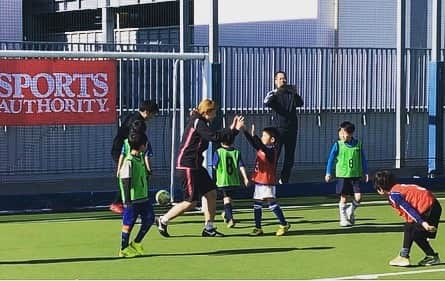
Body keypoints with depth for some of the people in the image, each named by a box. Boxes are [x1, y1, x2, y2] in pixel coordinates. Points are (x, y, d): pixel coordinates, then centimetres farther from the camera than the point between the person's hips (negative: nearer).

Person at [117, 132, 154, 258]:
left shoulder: (140, 158, 10)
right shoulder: (129, 161, -18)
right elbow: (125, 182, -18)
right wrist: (127, 200, -19)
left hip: (143, 197, 9)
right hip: (132, 199, -9)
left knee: (149, 218, 8)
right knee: (128, 224, 1)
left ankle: (136, 243, 20)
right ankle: (124, 249, 12)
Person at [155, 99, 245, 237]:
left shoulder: (200, 122, 15)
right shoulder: (198, 122, -16)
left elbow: (214, 136, 15)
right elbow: (215, 137, -26)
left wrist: (231, 129, 9)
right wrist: (234, 130, -23)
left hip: (196, 166, 10)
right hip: (187, 165, -10)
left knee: (211, 193, 7)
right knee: (191, 201, -6)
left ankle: (209, 228, 13)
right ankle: (163, 220, 6)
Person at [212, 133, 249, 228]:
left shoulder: (218, 152, -6)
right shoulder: (236, 152, 3)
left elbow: (215, 166, 0)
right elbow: (241, 166, -3)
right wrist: (245, 178, -4)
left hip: (223, 181, -4)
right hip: (234, 181, 4)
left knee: (226, 199, -6)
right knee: (229, 198, 21)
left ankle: (230, 218, -20)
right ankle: (226, 213, 39)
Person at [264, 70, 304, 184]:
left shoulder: (291, 93, 10)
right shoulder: (273, 93, 1)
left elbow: (300, 103, -6)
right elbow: (266, 103, -20)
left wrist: (295, 93, -22)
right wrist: (275, 92, -30)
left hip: (291, 128, 4)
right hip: (278, 128, -4)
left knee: (290, 157, 9)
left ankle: (284, 180, 21)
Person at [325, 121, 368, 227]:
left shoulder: (358, 144, 1)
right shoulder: (337, 145, -4)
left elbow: (363, 159, 10)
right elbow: (331, 159, 0)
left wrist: (365, 172, 11)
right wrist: (328, 173, -3)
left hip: (356, 175, 2)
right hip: (342, 175, -2)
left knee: (358, 197, -6)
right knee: (343, 198, 2)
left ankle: (351, 212, 22)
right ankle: (343, 218, 16)